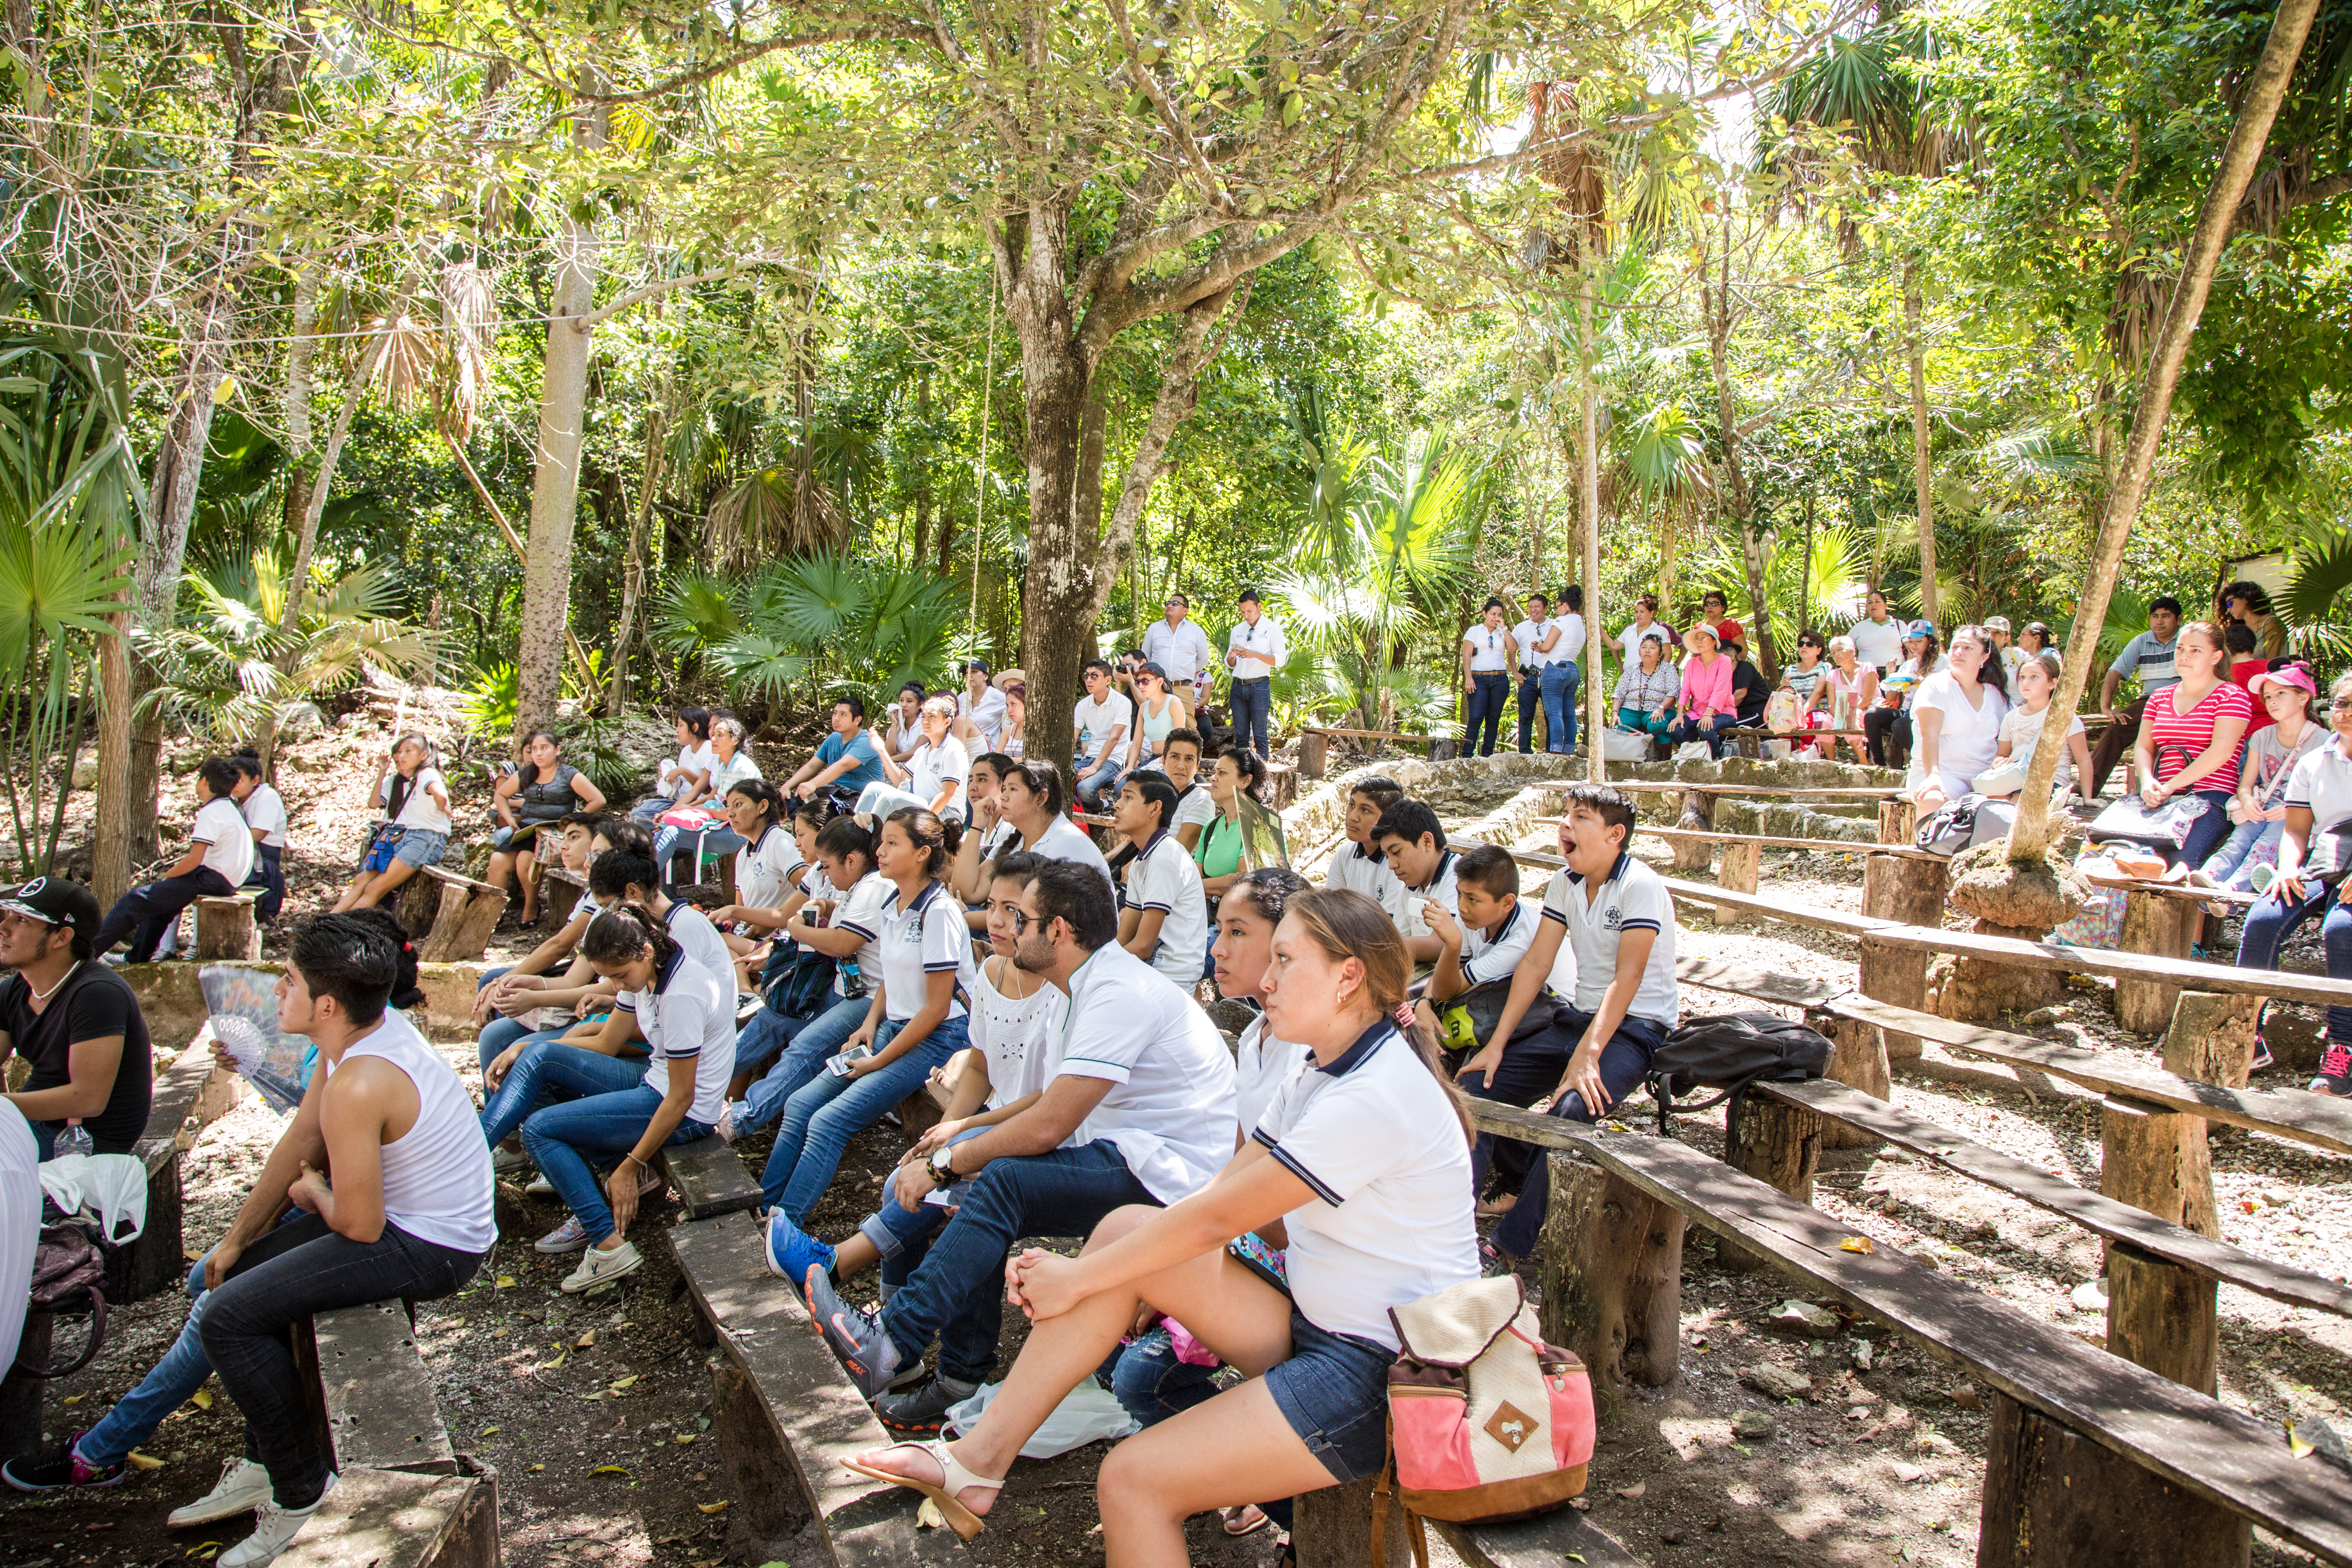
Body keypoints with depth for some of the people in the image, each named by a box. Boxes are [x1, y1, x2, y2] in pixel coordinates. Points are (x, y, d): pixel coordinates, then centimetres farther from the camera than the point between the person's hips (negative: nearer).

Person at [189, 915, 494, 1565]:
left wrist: (313, 1192, -2)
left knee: (229, 1317, -11)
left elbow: (359, 1224, -25)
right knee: (241, 1270, 20)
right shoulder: (365, 1028, 0)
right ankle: (269, 1461, 32)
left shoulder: (357, 1086, -30)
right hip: (412, 1214, 10)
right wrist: (237, 1238, 16)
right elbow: (301, 1140, 10)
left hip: (429, 1251, -10)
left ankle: (304, 1493, 4)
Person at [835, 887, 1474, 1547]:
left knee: (1133, 1482, -16)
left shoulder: (1376, 1097, -23)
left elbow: (1216, 1219, -20)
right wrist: (1075, 1270, -6)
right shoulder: (1324, 1078, 9)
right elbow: (1217, 1195, 5)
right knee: (1126, 1228, -5)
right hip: (1314, 1321, 9)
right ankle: (980, 1458, -1)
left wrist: (1078, 1279, -10)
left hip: (1381, 1370, -9)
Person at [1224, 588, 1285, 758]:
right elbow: (1229, 665, 17)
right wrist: (1231, 657, -6)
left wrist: (1256, 654, -18)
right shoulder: (1236, 630, 16)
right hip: (1238, 686, 5)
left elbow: (1280, 660, -6)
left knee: (1260, 735, -6)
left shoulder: (1272, 629, 2)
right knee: (1241, 735, 4)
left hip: (1260, 686, -4)